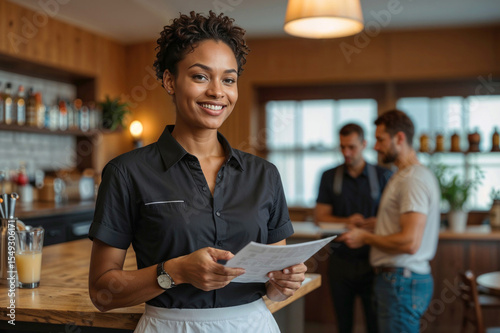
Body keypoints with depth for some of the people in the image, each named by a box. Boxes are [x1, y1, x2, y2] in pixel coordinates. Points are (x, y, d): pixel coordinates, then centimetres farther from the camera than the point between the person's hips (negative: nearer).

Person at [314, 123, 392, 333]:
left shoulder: (382, 176, 4)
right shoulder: (329, 177, 8)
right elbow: (320, 217, 3)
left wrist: (378, 222, -20)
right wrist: (346, 221, -14)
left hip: (371, 259, -1)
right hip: (341, 259, 2)